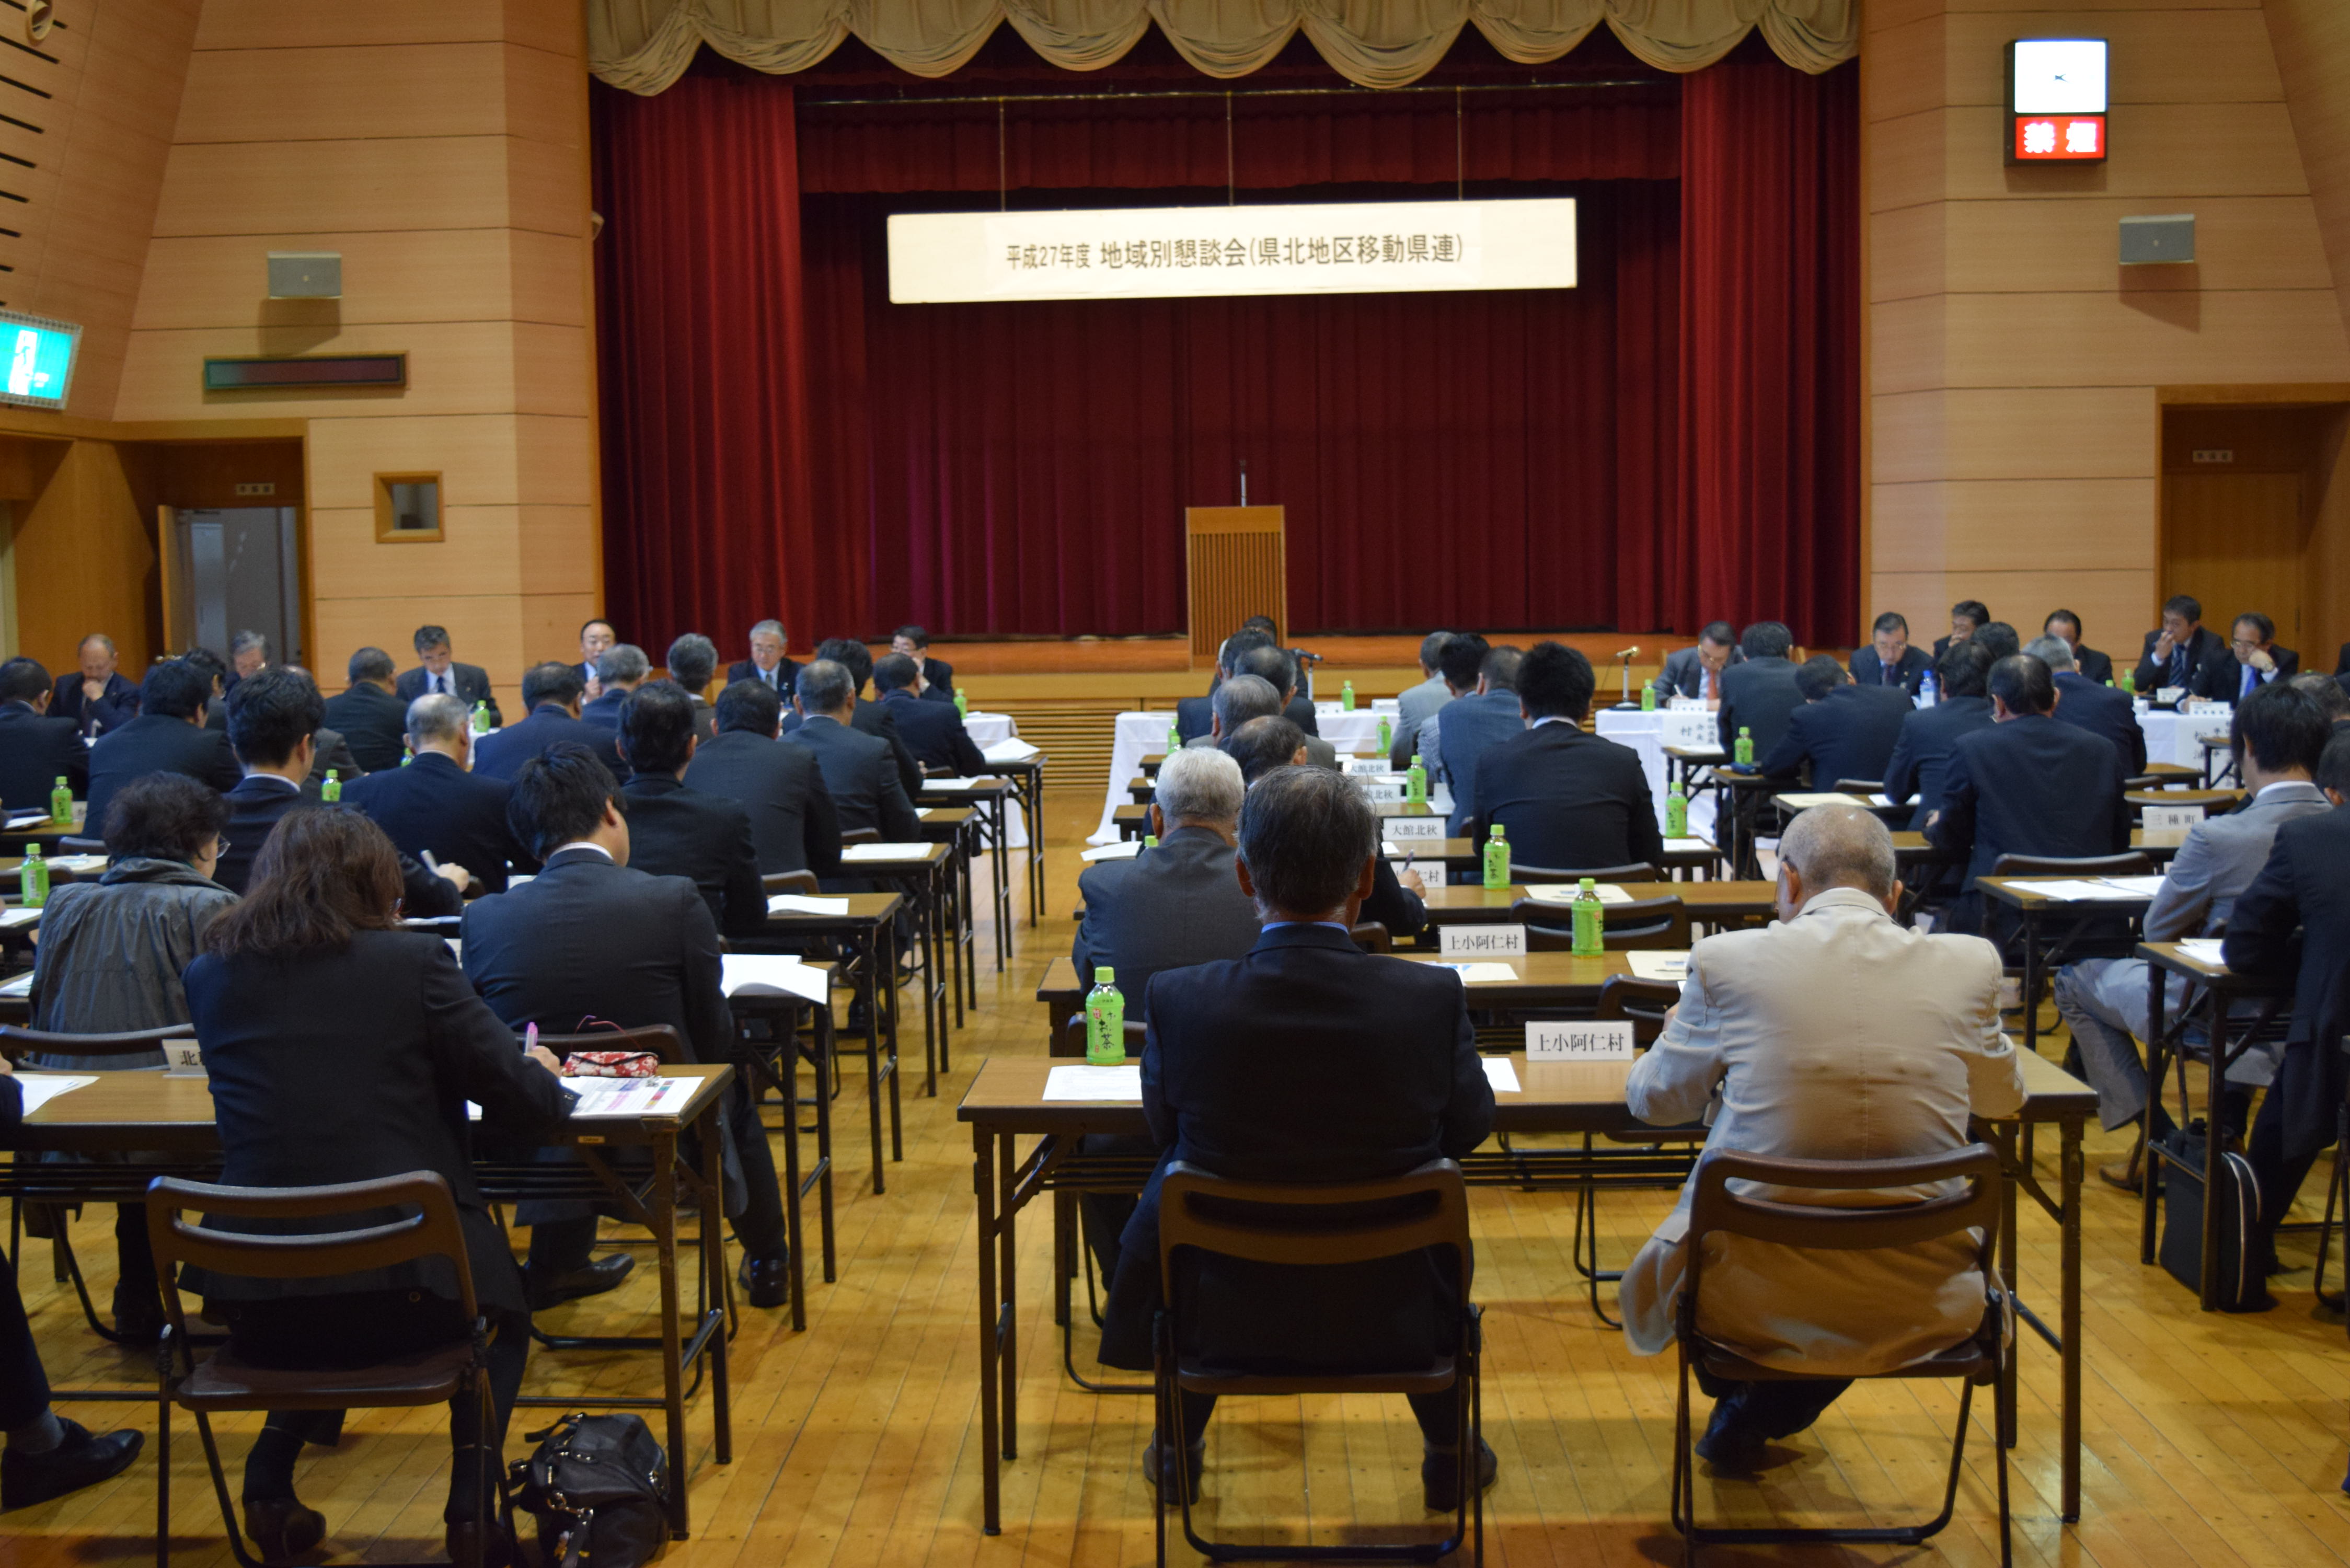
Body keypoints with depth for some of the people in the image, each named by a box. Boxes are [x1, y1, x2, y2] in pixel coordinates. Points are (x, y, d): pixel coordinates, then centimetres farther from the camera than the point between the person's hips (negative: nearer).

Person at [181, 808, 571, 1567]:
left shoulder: (209, 974, 5)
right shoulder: (414, 961, -7)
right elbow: (531, 1106, -4)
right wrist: (542, 1074, 20)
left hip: (252, 1294, 4)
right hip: (401, 1286, -4)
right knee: (501, 1311, 30)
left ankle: (271, 1476, 20)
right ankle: (472, 1507, 12)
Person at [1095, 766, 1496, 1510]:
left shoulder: (1179, 1000, -20)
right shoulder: (1431, 998, -20)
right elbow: (1469, 1126, -1)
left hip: (1227, 1313, 0)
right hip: (1390, 1316, 1)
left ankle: (1178, 1447, 47)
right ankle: (1449, 1457, 47)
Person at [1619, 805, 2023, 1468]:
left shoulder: (1727, 960, -8)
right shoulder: (1969, 964, -4)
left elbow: (1654, 1099, 8)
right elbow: (2004, 1100, 16)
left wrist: (1680, 1036, 31)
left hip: (1759, 1297, -1)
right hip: (1919, 1304, 2)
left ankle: (1738, 1407, 44)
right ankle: (1757, 1421, 33)